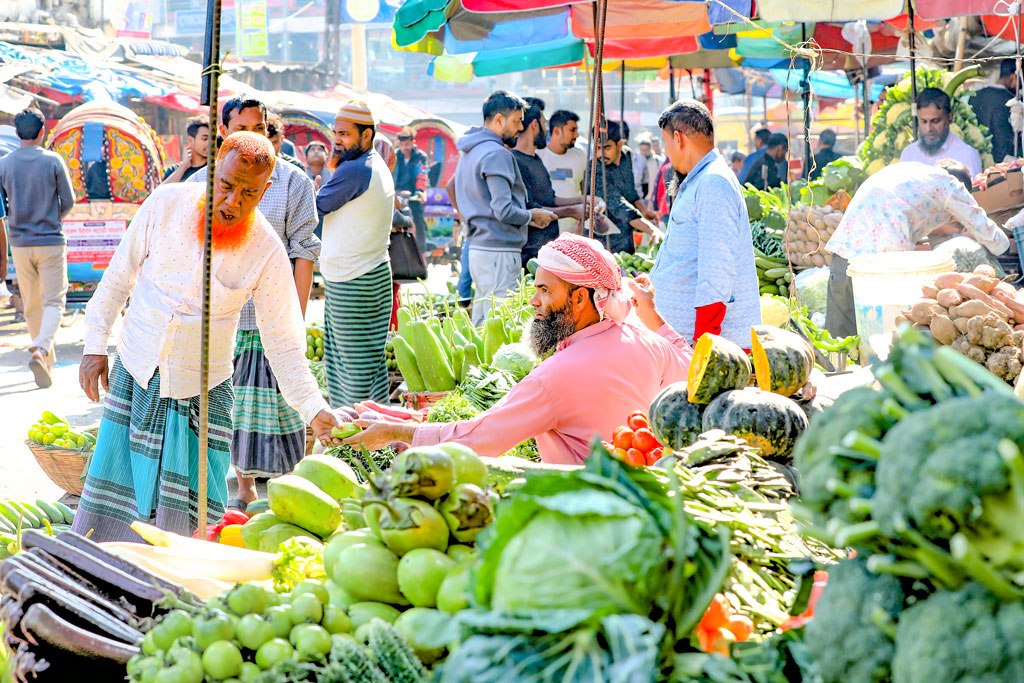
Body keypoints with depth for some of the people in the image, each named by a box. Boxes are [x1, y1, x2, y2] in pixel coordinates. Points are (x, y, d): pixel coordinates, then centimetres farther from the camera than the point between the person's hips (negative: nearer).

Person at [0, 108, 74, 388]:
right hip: (51, 242, -3)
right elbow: (68, 201, -2)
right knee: (53, 302, 1)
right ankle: (41, 351, -22)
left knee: (32, 306, 13)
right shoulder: (53, 161, -6)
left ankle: (46, 361, 21)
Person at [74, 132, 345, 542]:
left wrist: (313, 409, -16)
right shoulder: (166, 204, -10)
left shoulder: (268, 252, -13)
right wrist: (95, 345, 3)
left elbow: (282, 341, -6)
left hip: (202, 388, -1)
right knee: (113, 499, 3)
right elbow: (120, 274, 3)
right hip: (136, 370, 1)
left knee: (186, 517, -5)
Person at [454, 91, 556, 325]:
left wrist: (527, 217, 17)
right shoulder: (497, 154, -14)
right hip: (499, 252, -10)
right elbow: (504, 211, -21)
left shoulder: (470, 153, 18)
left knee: (481, 327, 12)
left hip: (478, 249, 10)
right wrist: (533, 216, -2)